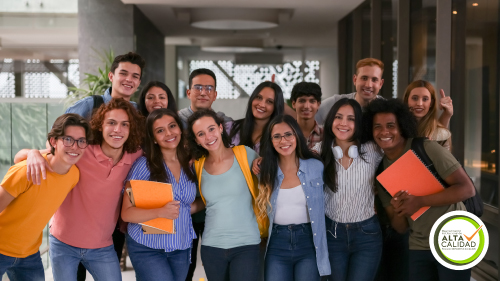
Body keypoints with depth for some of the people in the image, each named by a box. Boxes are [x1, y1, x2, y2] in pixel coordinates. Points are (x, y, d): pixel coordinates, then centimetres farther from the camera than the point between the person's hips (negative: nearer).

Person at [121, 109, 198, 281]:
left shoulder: (190, 165, 1)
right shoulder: (144, 164, -12)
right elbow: (126, 213, -14)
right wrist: (160, 212, -28)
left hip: (182, 248, 5)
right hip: (147, 248, -4)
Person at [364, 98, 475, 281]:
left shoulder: (427, 149, -13)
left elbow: (467, 189, -18)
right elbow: (400, 228, 5)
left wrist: (419, 202, -23)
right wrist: (398, 212, -18)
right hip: (418, 247, 5)